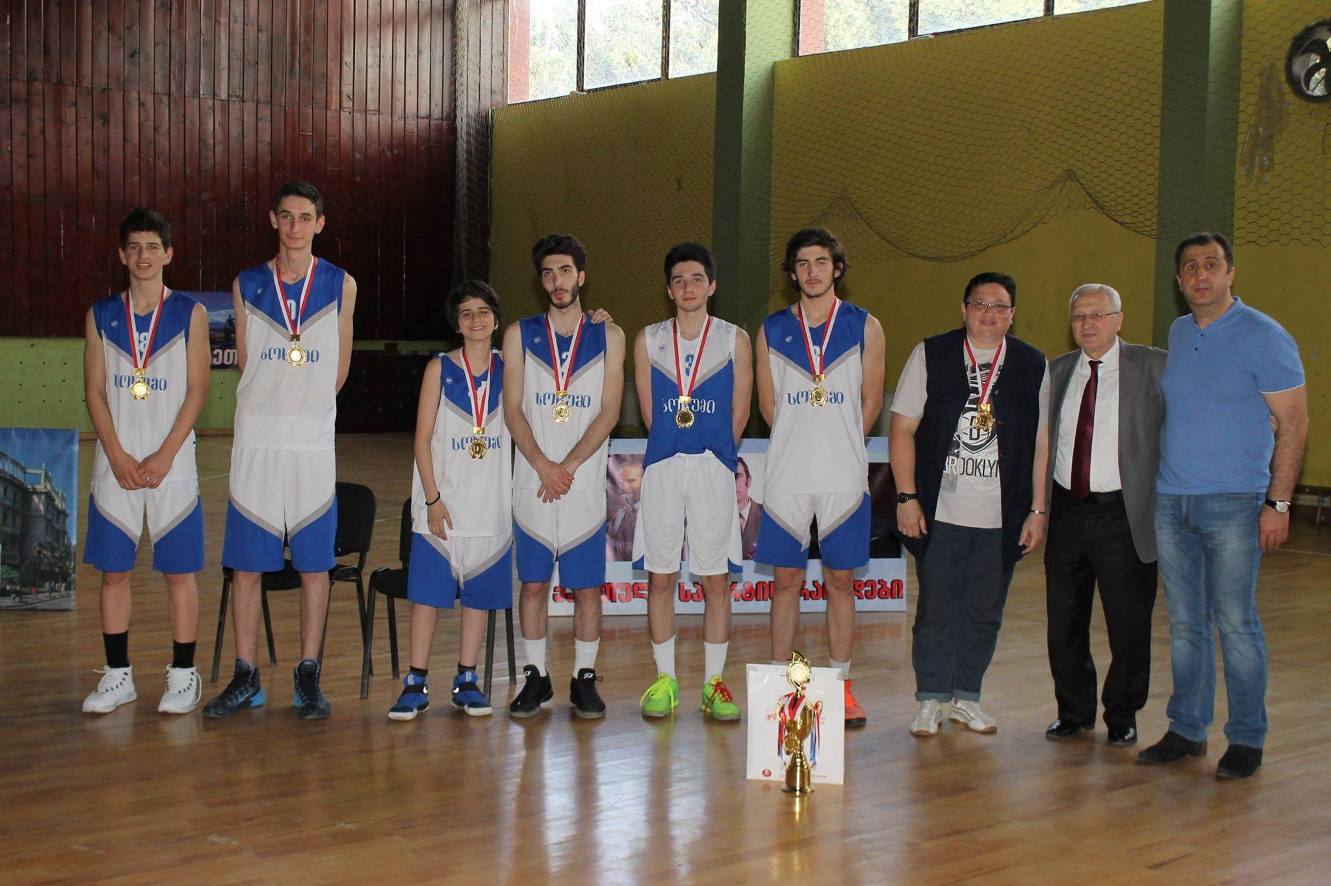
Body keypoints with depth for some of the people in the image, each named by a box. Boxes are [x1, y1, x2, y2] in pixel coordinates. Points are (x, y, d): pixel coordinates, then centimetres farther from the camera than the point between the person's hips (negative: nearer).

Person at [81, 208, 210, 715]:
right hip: (115, 462, 2)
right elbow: (94, 392, 4)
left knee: (179, 571, 1)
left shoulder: (190, 313, 1)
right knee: (113, 570, 5)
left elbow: (196, 390, -3)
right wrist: (118, 457, -7)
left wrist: (164, 456, -11)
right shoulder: (101, 316, 7)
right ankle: (118, 676, 16)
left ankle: (183, 675, 11)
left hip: (171, 462, -2)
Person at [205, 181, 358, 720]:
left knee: (313, 562, 2)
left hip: (313, 439, -1)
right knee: (246, 563, 3)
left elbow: (339, 367, 11)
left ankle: (309, 677, 11)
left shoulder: (341, 285, 4)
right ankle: (245, 677, 13)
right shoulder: (247, 285, 6)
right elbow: (245, 361, 13)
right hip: (256, 439, 1)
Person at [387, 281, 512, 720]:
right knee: (428, 590, -1)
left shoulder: (508, 368, 6)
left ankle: (466, 680, 17)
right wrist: (433, 499, -10)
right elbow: (423, 438, -2)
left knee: (480, 591, 7)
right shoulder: (440, 368, -1)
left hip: (492, 503, 2)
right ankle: (415, 684, 5)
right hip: (443, 501, -2)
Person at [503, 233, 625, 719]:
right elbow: (513, 408, 1)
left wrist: (568, 466, -11)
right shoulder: (520, 334, 7)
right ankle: (536, 677, 15)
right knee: (533, 583, 4)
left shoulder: (608, 336, 6)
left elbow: (609, 411, -1)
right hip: (531, 481, 1)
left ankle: (584, 679, 12)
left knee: (587, 586, 2)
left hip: (585, 482, -1)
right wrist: (543, 465, -11)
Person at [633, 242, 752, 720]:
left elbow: (738, 415, 6)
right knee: (660, 577, 3)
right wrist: (673, 452, 9)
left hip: (714, 469, -1)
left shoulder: (735, 340, 4)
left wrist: (714, 453, 9)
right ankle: (664, 680, 13)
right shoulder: (649, 340, 8)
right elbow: (649, 412, 10)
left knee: (716, 579, 1)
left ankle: (713, 683, 10)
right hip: (662, 467, 1)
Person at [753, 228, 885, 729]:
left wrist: (838, 443, 10)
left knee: (840, 580, 5)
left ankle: (840, 687, 13)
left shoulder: (864, 327, 3)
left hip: (844, 476, -1)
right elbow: (767, 402, 13)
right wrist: (801, 442, 12)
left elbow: (870, 402, 8)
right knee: (786, 580, 5)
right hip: (787, 476, 1)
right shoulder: (772, 329, 6)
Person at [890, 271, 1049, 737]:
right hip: (940, 511, -2)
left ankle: (966, 696, 23)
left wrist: (1037, 510, 4)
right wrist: (907, 497, -5)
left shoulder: (1032, 366, 6)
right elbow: (902, 427, 1)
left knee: (985, 611, 8)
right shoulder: (931, 355, 1)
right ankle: (931, 699, 15)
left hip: (1002, 518, 2)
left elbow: (1040, 442, 7)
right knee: (936, 608, 2)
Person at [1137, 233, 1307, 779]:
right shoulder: (1178, 334, 13)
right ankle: (1187, 730, 18)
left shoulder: (1264, 338, -5)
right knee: (1184, 623, 9)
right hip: (1170, 502, 6)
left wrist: (1278, 502, -13)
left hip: (1233, 504, -5)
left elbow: (1293, 423, -7)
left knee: (1235, 622, -4)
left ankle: (1247, 739, 7)